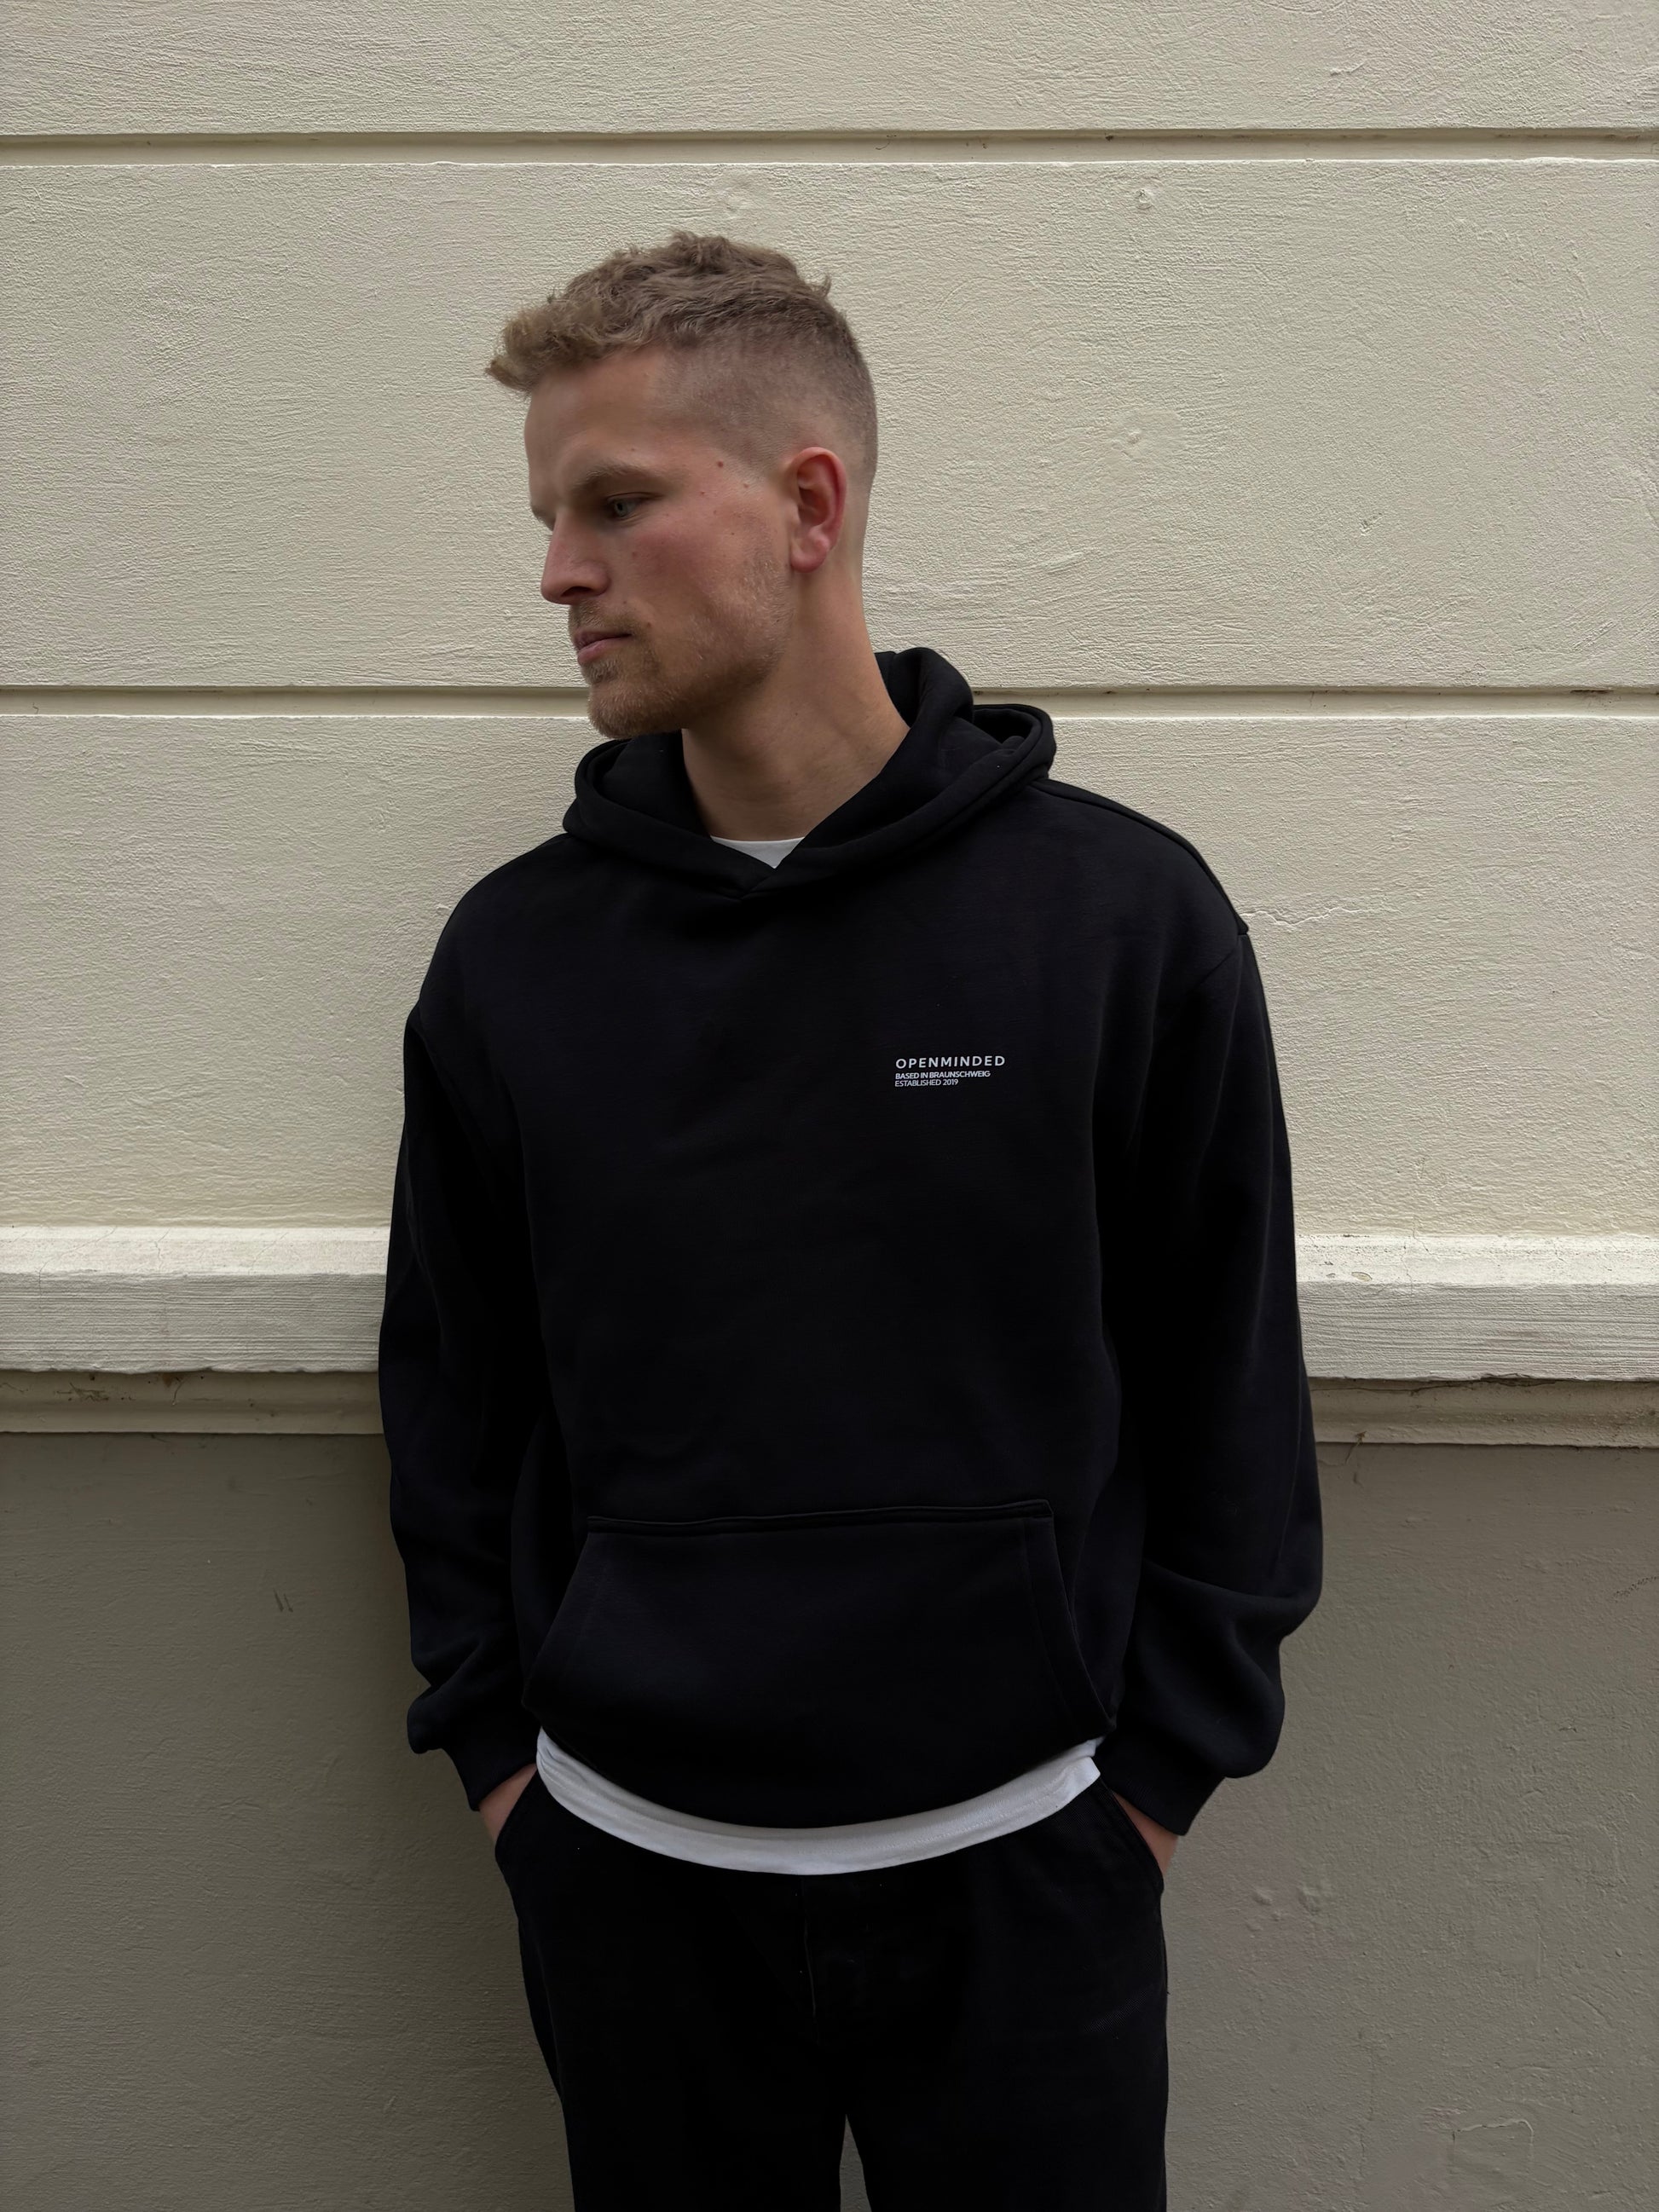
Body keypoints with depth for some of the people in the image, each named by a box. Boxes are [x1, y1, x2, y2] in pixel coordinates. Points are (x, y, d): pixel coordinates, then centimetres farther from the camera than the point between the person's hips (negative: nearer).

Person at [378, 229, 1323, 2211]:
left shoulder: (1123, 913, -9)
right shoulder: (512, 953, -3)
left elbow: (1227, 1383, -2)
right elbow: (450, 1394, 7)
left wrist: (1165, 1764, -1)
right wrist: (491, 1739, 4)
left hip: (1025, 1867, -1)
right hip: (625, 1874, 2)